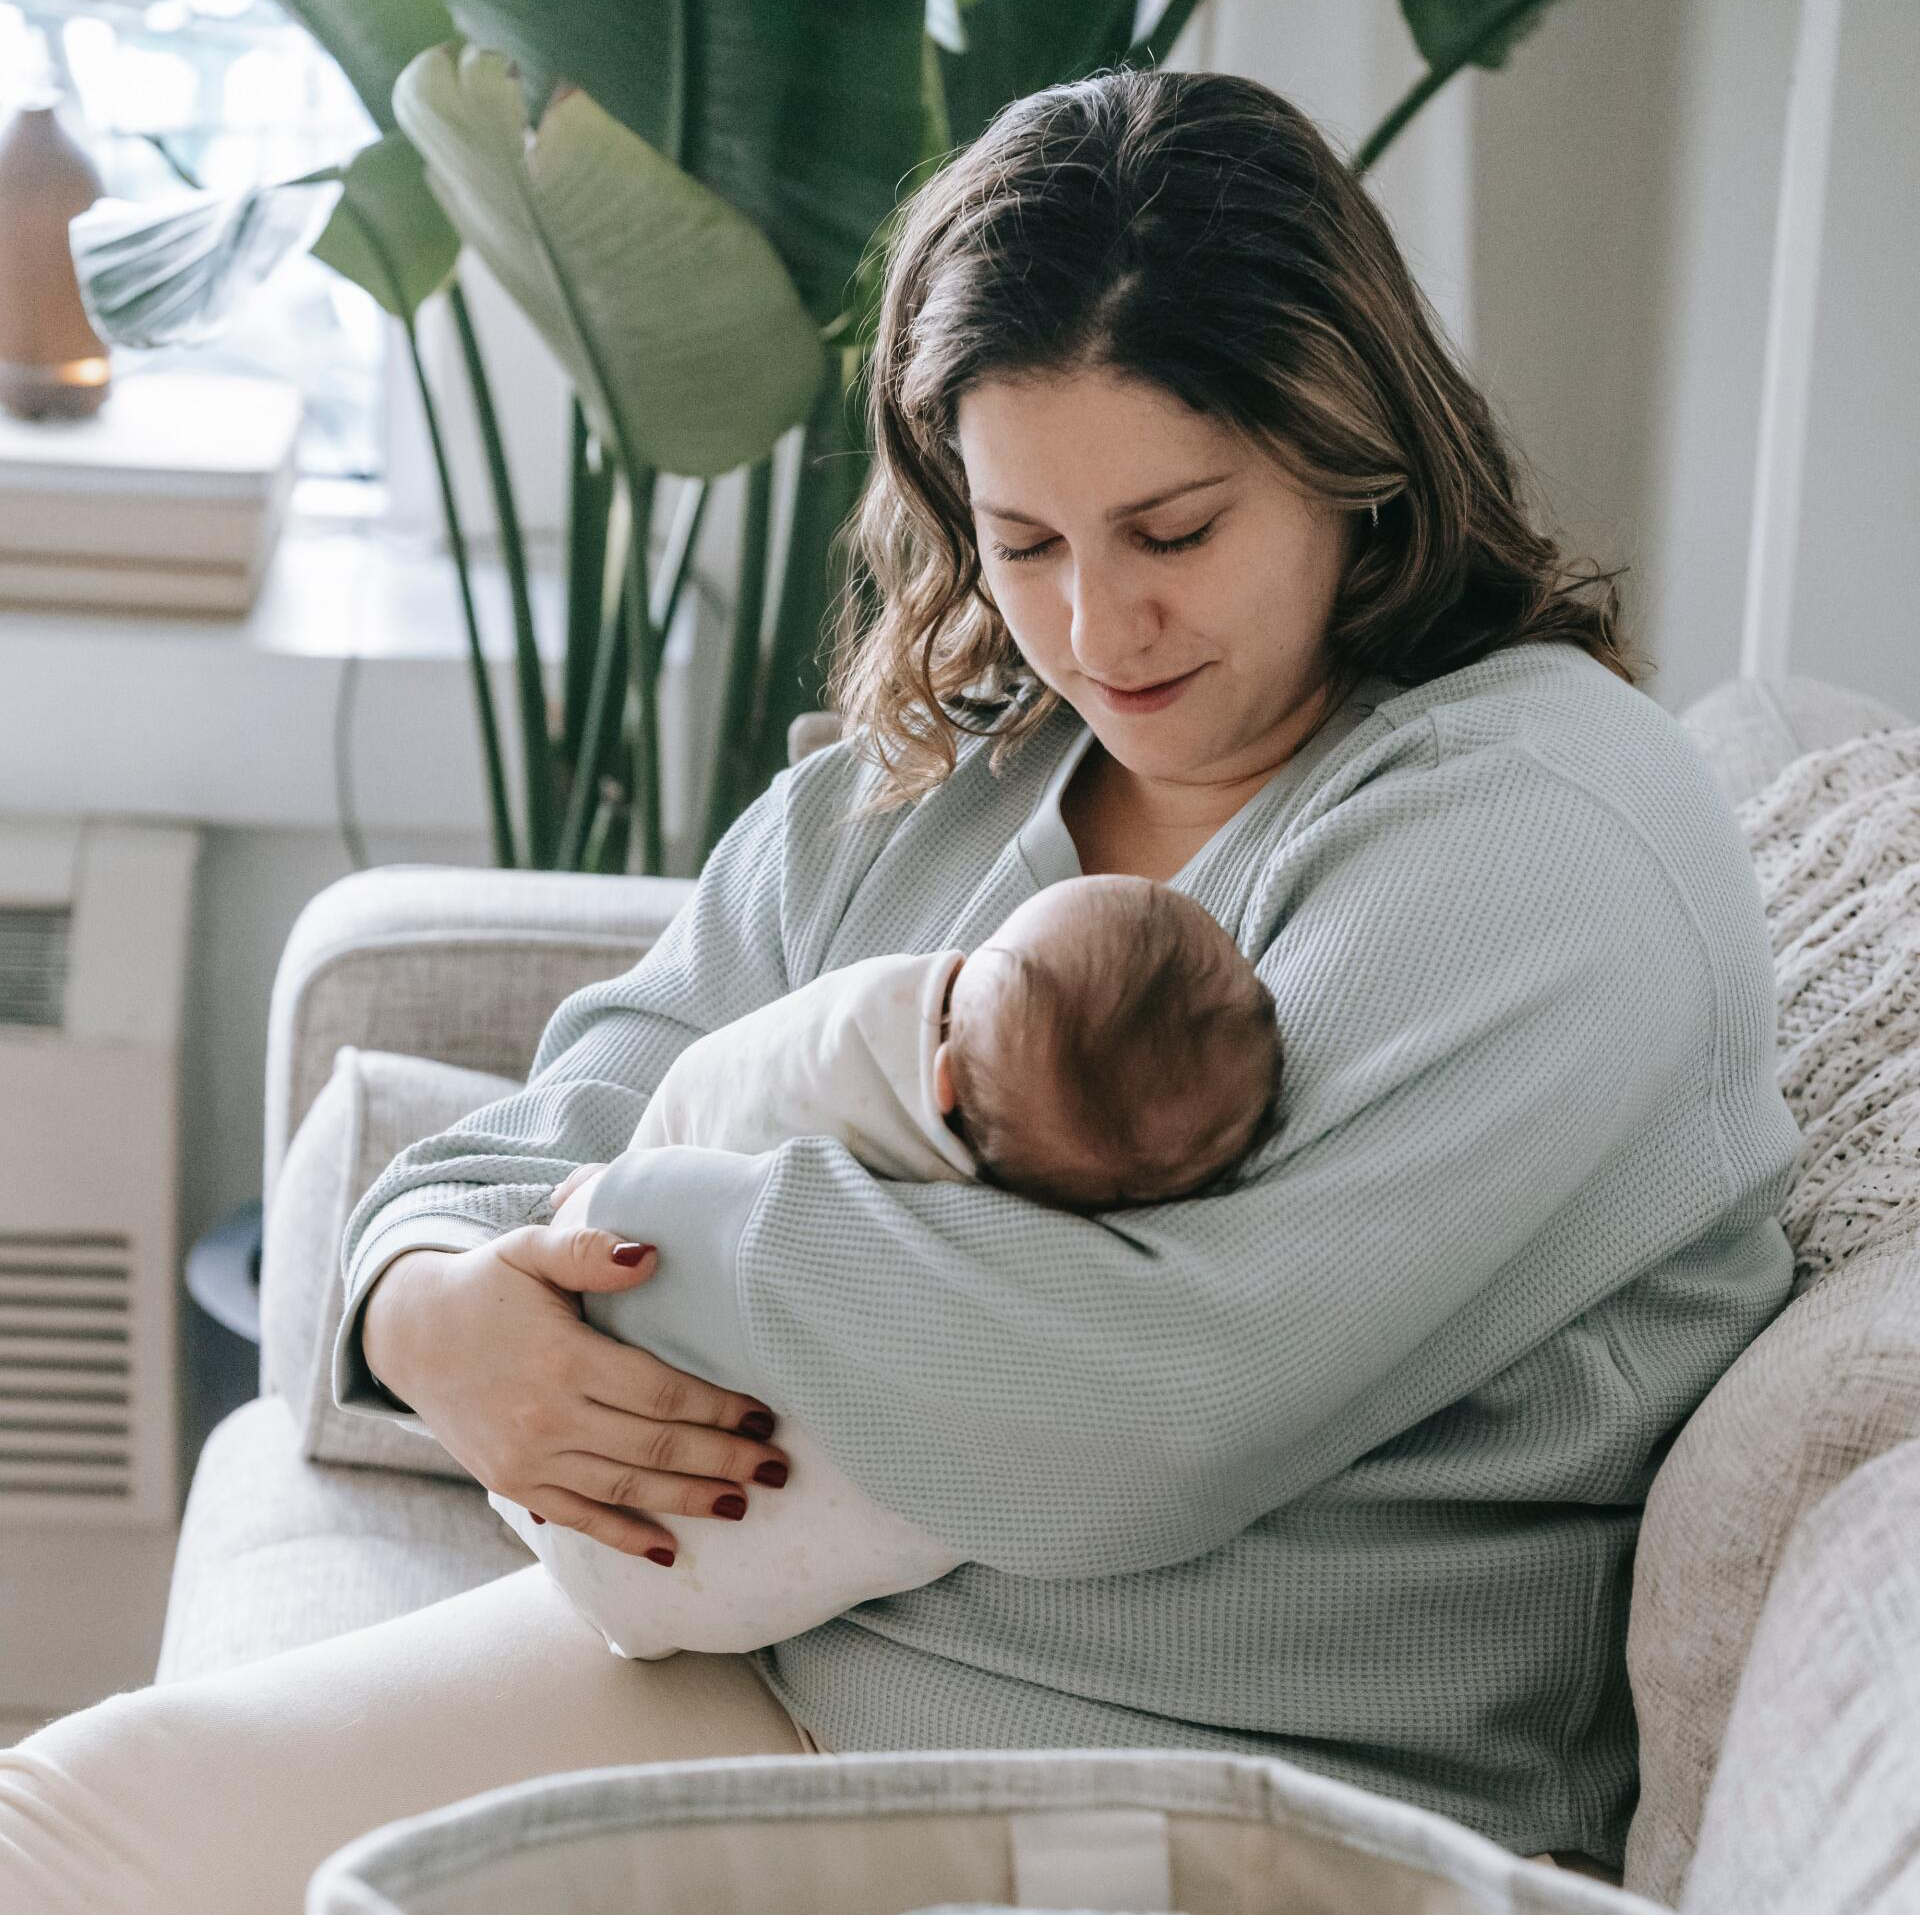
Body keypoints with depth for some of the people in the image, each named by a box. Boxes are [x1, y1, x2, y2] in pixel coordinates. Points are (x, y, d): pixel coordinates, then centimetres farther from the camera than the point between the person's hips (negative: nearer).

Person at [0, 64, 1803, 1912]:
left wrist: (644, 1233, -13)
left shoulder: (1552, 832, -14)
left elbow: (1149, 1417, -25)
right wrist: (432, 1305, -11)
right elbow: (549, 1134, 14)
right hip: (755, 1654, 7)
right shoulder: (900, 794, 11)